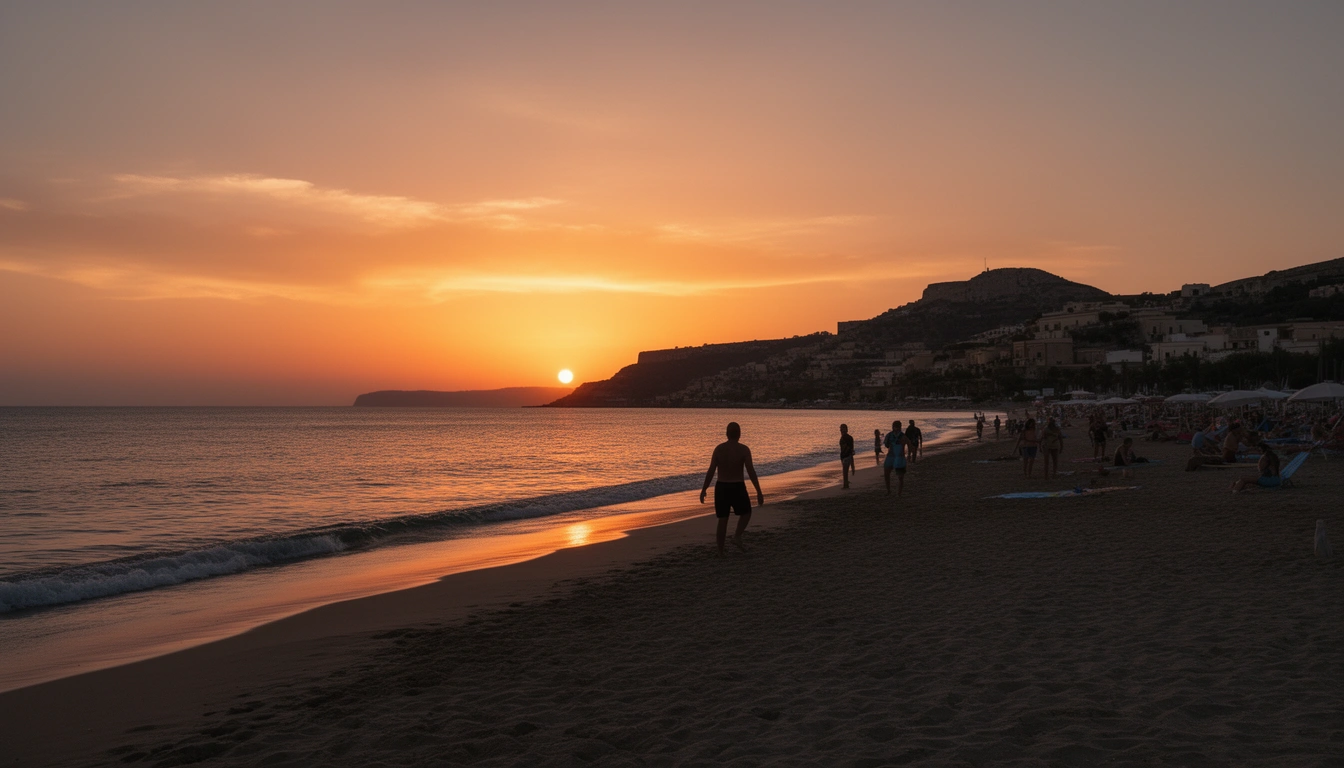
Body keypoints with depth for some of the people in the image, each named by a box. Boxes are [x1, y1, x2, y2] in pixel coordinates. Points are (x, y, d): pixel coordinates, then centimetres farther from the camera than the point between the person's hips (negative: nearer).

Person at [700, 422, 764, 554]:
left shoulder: (719, 448, -3)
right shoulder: (744, 449, -11)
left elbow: (711, 471, -5)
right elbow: (751, 471, -16)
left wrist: (704, 489, 4)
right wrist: (759, 492, -11)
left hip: (721, 488, 3)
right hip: (737, 488, -3)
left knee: (723, 519, 13)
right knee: (746, 513, 20)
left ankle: (720, 549, 14)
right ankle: (737, 537, -1)